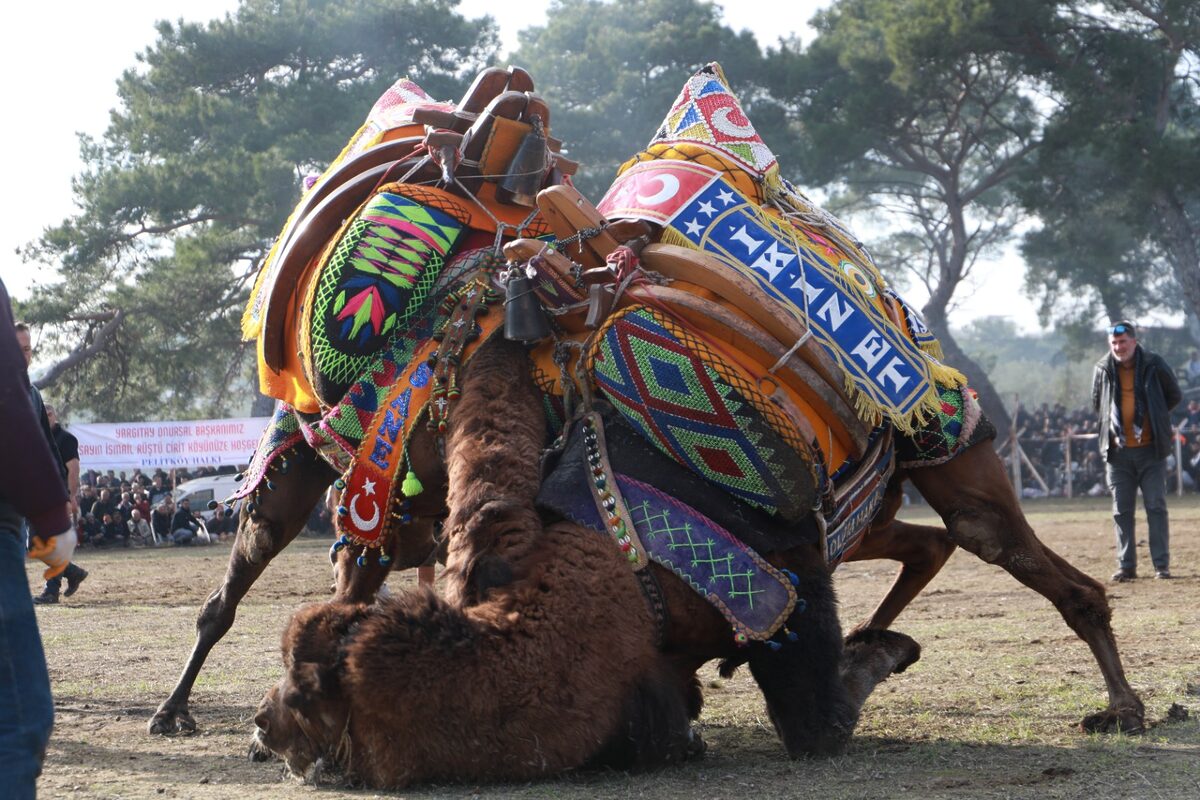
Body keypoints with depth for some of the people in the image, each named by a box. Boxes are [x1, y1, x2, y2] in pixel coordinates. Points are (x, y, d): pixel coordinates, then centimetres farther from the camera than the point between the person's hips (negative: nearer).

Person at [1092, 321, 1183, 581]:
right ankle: (1126, 566, 8)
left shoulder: (1154, 365, -3)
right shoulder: (1103, 369, 3)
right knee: (1121, 511, 3)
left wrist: (1154, 416, 4)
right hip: (1117, 452, 2)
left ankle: (1162, 565, 1)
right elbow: (1097, 404, 19)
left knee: (1156, 507, -2)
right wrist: (1110, 423, 8)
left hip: (1150, 450, -2)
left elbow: (1175, 395, 9)